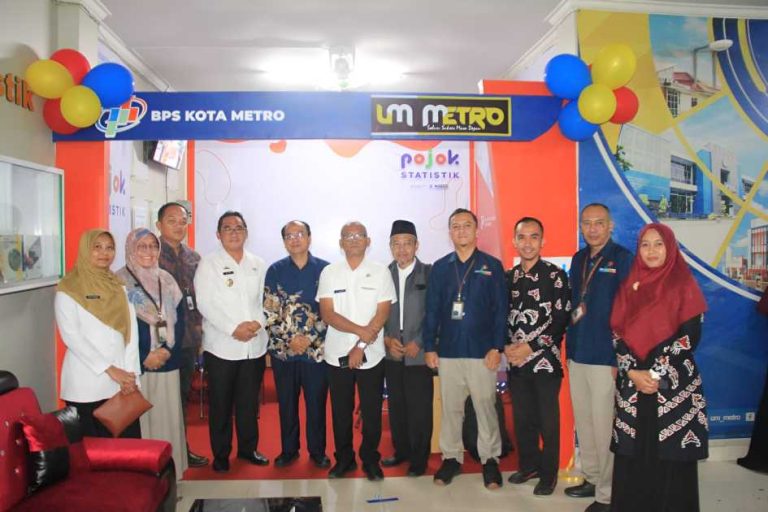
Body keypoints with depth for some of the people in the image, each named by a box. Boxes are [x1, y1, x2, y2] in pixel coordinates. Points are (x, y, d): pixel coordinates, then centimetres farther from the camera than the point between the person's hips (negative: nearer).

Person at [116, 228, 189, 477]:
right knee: (138, 421, -3)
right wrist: (144, 357, -10)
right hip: (136, 364, -4)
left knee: (167, 418, 7)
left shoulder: (167, 281, 12)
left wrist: (167, 350, -6)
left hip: (167, 362, 4)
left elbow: (179, 319, 9)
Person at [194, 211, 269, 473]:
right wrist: (234, 328, -16)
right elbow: (205, 303, -9)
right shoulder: (209, 264, -1)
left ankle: (248, 448, 28)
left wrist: (257, 323, -13)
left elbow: (266, 300, 6)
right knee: (220, 404, 6)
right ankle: (220, 454, 20)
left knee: (249, 402, 12)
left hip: (255, 345, 3)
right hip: (221, 346, -3)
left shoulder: (259, 264, 10)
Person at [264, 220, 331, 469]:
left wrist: (309, 338, -11)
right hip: (282, 350, 1)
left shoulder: (324, 269, -2)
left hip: (316, 349, -1)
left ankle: (317, 450, 24)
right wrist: (289, 339, -10)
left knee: (316, 402, 7)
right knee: (286, 403, 12)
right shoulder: (275, 270, 2)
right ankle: (288, 449, 28)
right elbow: (269, 311, -1)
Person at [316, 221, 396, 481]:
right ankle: (344, 458, 26)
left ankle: (370, 460, 23)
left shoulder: (380, 272, 0)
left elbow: (382, 313, -5)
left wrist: (361, 347, -11)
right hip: (337, 353, 1)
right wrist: (359, 330, -17)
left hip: (371, 355, -1)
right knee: (341, 411, 10)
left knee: (372, 411, 7)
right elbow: (327, 314, -5)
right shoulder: (329, 273, 2)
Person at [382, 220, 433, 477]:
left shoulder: (429, 274, -3)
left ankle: (419, 458, 16)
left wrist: (418, 343, -10)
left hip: (419, 354, -3)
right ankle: (401, 450, 28)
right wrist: (387, 339, -6)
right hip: (392, 353, 3)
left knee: (419, 408, 2)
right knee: (396, 406, 11)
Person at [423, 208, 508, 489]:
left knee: (485, 407, 4)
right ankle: (451, 457, 23)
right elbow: (432, 310, 7)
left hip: (482, 351, -2)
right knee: (450, 408, 9)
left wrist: (497, 347, -7)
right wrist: (429, 346, 2)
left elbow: (501, 310, -1)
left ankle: (490, 460, 19)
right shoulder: (440, 267, 7)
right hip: (447, 351, 2)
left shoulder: (492, 265, 2)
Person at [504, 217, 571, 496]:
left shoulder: (555, 275, -5)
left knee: (548, 421, 5)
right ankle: (529, 465, 31)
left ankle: (548, 473, 20)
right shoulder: (509, 277, 9)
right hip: (516, 362, 4)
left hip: (545, 360, -4)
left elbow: (562, 319, -10)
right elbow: (503, 318, 11)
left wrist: (531, 347, -14)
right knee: (522, 418, 13)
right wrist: (506, 347, -5)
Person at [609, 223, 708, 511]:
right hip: (632, 384, 3)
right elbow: (617, 333, 5)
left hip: (674, 384, -3)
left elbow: (691, 335, -7)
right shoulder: (630, 286, 9)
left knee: (670, 454, 0)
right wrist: (633, 372, -8)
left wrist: (658, 373, -13)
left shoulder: (684, 285, 0)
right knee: (633, 454, 5)